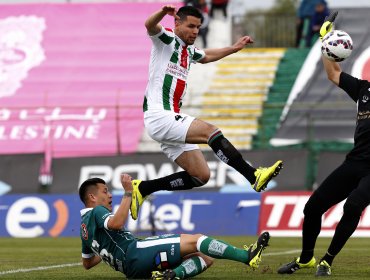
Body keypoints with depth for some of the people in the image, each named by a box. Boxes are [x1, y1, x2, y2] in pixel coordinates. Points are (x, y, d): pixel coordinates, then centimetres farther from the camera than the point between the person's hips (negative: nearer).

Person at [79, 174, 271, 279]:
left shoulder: (85, 227, 30)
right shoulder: (96, 212, 1)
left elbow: (86, 263, 38)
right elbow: (116, 223, -23)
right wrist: (128, 193, -16)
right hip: (134, 252, -10)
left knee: (207, 257, 2)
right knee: (194, 241, -15)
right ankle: (247, 256, -29)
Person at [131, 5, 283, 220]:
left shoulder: (189, 51, 20)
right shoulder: (167, 40, -4)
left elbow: (206, 56, 44)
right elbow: (150, 26, -26)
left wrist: (234, 48, 42)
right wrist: (164, 12, -47)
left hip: (172, 119, 10)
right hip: (159, 116, -10)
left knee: (201, 175, 3)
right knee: (210, 131, -26)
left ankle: (143, 188, 11)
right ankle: (254, 176, -30)